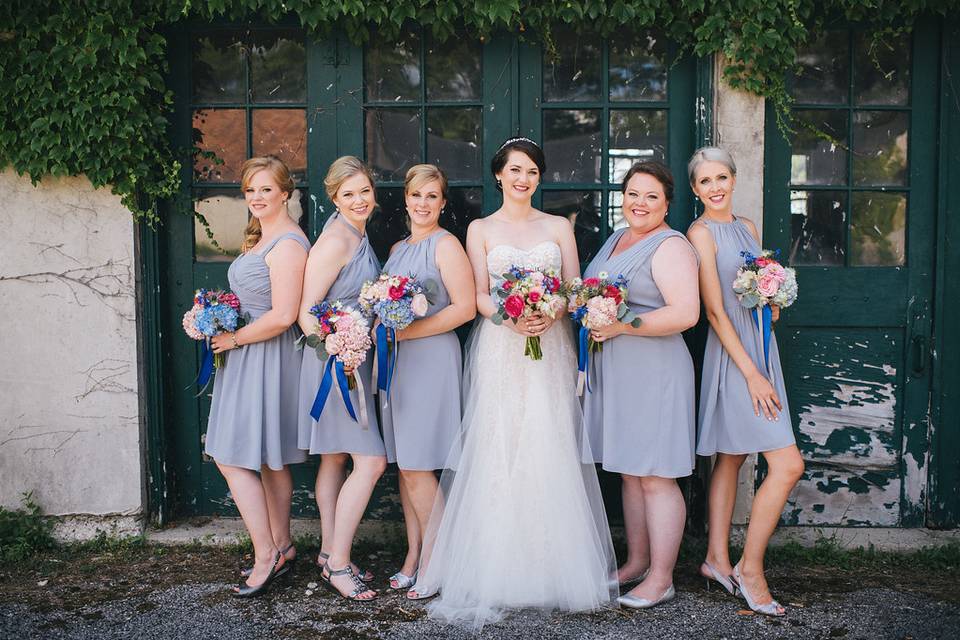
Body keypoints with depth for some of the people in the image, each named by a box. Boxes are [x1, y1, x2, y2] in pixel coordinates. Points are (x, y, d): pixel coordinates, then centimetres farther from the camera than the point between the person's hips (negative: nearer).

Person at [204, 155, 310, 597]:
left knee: (232, 457, -6)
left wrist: (234, 339, -14)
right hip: (249, 360, 10)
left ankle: (266, 553, 3)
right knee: (268, 459, 14)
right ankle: (281, 547, 24)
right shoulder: (259, 237, 15)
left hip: (266, 359, -10)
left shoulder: (287, 244, -17)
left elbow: (282, 316, -25)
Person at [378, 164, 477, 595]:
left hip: (431, 358, -7)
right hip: (396, 362, 7)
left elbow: (465, 307, -14)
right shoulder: (397, 248, 18)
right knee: (404, 464, 9)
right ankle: (413, 555, 17)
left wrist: (406, 332, -16)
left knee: (416, 465, -7)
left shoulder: (446, 245, -5)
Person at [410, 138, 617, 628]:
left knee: (551, 452, -2)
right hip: (498, 348, -1)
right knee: (496, 451, -4)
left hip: (550, 348, 1)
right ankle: (498, 568, 4)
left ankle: (552, 566, 8)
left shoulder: (559, 227, 13)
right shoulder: (480, 229, 10)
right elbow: (479, 296, 2)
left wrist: (550, 313, -15)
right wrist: (511, 318, -18)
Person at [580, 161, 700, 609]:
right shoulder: (616, 239, 17)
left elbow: (685, 314, -20)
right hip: (613, 372, 9)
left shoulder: (670, 246, -10)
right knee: (629, 472, 15)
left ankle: (661, 578, 7)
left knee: (655, 477, -3)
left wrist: (621, 326, -20)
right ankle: (637, 561, 27)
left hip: (653, 373, -8)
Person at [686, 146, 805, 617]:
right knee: (787, 464, -10)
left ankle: (716, 559, 21)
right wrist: (751, 373, -18)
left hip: (760, 349, 8)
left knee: (731, 458, 12)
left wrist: (772, 302, 0)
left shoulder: (748, 228, 14)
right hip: (733, 355, -8)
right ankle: (750, 568, 3)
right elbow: (715, 312, -15)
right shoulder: (701, 233, -10)